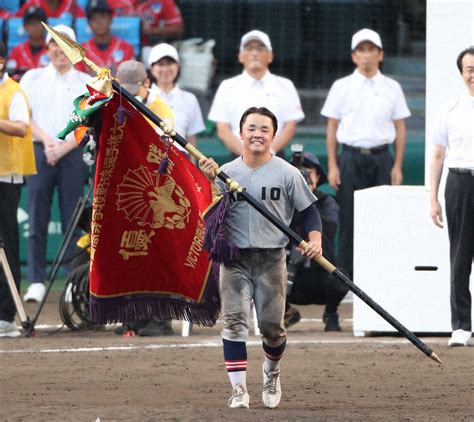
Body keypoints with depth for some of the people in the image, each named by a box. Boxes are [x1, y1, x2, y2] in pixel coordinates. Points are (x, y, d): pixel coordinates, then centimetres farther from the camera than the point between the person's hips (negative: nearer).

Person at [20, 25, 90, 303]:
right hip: (38, 152, 0)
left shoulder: (87, 83, 10)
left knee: (73, 218, -3)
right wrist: (46, 140, -10)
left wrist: (62, 147, -10)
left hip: (73, 154, 0)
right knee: (38, 218, -5)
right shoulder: (33, 79, 12)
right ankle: (37, 282, -5)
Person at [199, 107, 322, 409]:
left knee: (272, 325, 4)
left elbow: (309, 210, 4)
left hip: (272, 258, -1)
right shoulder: (225, 172, 4)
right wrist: (209, 181, -15)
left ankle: (271, 374, 33)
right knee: (235, 322, -9)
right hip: (235, 258, 1)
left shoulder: (287, 173, 0)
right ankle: (239, 389, -7)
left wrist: (315, 240, -13)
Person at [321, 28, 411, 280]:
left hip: (381, 157, 1)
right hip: (351, 157, -1)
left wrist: (397, 166, 3)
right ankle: (345, 276, 2)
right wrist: (332, 166, -1)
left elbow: (400, 128, 10)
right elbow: (332, 128, 6)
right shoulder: (342, 87, 5)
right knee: (349, 219, -3)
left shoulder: (392, 88, 9)